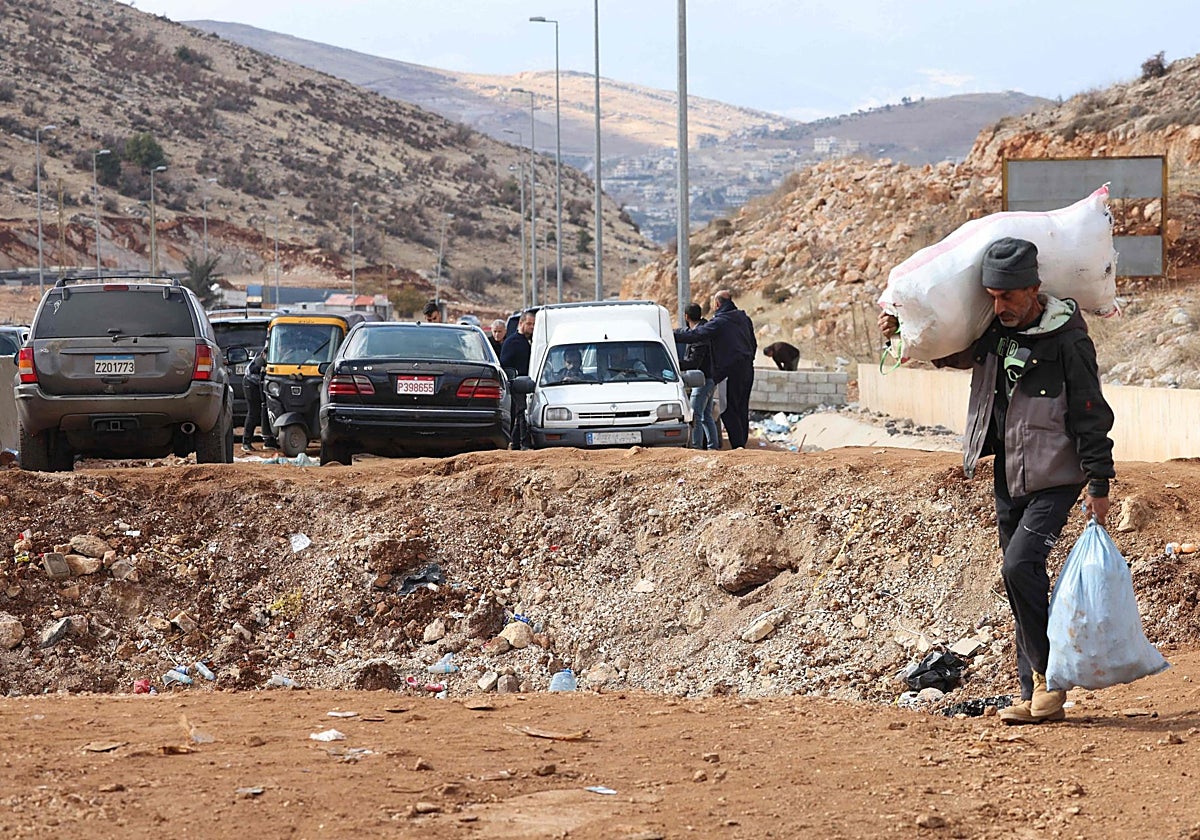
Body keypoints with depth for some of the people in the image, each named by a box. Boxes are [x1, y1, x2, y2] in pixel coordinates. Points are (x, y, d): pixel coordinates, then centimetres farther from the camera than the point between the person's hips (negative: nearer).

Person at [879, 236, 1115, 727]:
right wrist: (901, 331, 7)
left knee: (1019, 565, -21)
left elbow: (1091, 416, -12)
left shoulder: (1067, 340, -14)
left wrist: (1099, 484, -13)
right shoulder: (993, 333, 5)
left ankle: (1050, 674, -6)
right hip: (1007, 479, 7)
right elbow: (946, 350, 25)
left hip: (1054, 478, -7)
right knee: (1021, 577, 8)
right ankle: (1035, 696, 14)